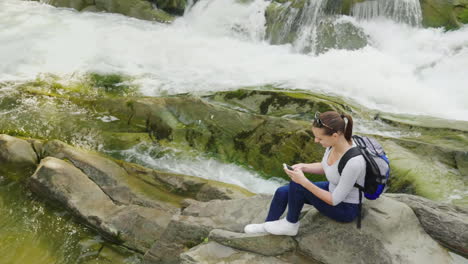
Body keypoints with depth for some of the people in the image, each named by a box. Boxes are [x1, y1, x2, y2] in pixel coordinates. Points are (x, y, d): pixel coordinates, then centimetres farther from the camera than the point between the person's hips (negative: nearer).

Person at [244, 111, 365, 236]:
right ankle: (267, 226, 27)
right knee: (282, 192, 1)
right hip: (333, 190, 7)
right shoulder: (335, 142, -15)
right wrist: (303, 167, -12)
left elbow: (334, 200, -27)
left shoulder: (353, 162, -37)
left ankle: (290, 224, 6)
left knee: (297, 184, -22)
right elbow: (324, 167, 6)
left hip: (346, 208, -7)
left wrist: (304, 181, -28)